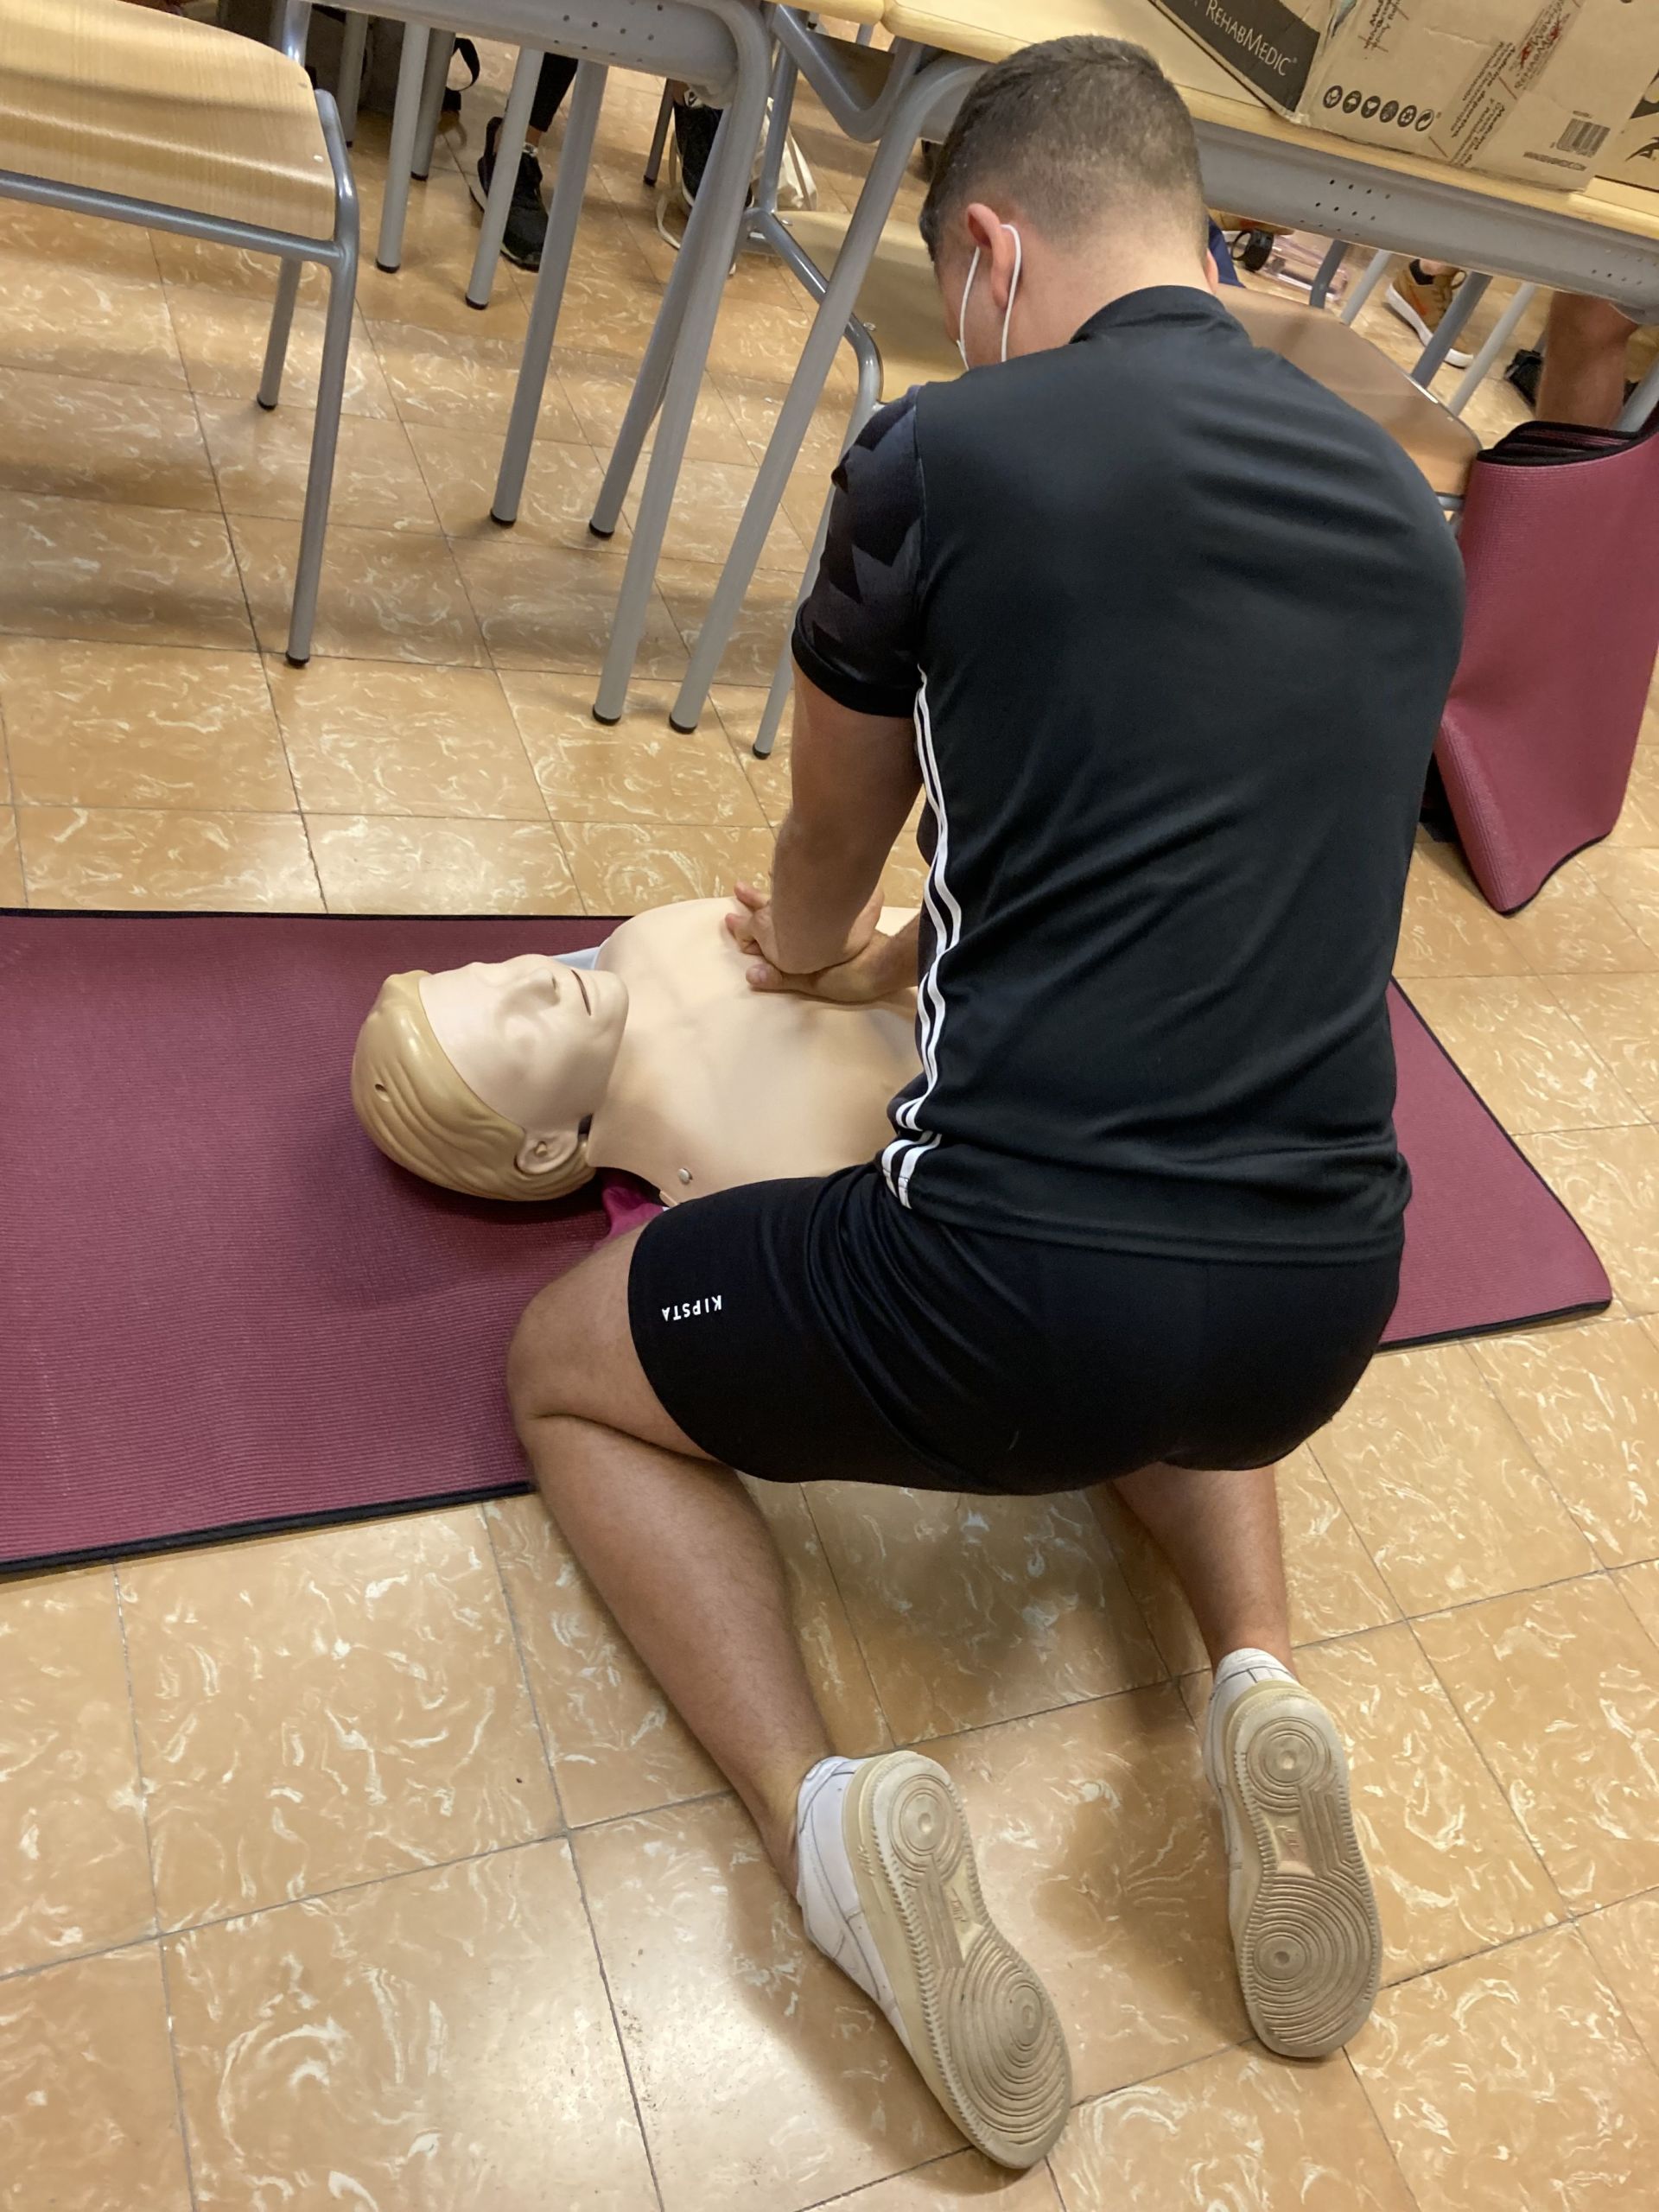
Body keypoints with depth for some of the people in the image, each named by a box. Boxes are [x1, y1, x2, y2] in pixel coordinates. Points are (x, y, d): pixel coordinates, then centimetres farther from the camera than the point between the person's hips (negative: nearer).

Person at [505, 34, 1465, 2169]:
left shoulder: (946, 455, -6)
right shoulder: (1407, 508, 11)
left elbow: (827, 849, 11)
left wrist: (810, 944, 36)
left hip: (1014, 1289, -6)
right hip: (1321, 1314, 6)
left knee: (567, 1368, 20)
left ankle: (819, 1812, 1)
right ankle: (1262, 1676, 17)